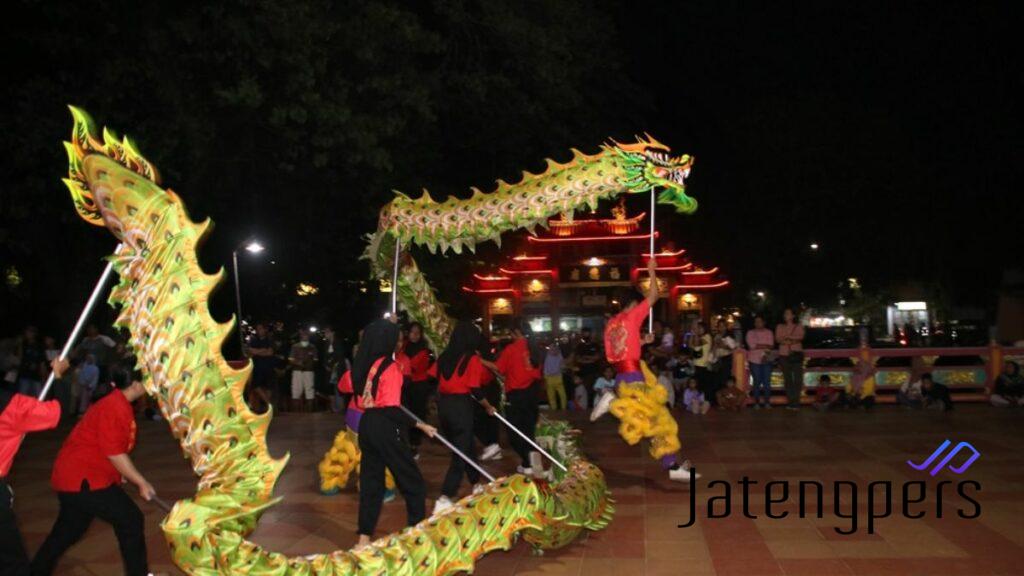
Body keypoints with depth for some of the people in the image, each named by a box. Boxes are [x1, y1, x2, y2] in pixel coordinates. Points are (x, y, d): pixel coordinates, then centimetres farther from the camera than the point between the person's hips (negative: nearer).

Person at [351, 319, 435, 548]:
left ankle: (364, 538, 15)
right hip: (385, 428, -7)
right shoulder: (390, 368, -16)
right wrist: (420, 425, -18)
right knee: (412, 482, 6)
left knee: (371, 481, 14)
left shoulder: (361, 365, 5)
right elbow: (391, 409, -21)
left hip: (366, 425, 8)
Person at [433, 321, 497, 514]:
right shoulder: (472, 359, -8)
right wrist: (488, 406, 4)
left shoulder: (444, 357, 6)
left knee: (465, 447, 21)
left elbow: (436, 380, 8)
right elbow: (475, 389, -10)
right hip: (461, 406, -6)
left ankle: (477, 486, 36)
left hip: (443, 405, 6)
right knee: (461, 453, 0)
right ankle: (444, 499, -9)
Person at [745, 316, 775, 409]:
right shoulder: (750, 333, 5)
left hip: (767, 360, 1)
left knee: (767, 382, -2)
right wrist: (765, 346, -6)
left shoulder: (769, 332, 9)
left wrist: (758, 346, -16)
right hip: (754, 360, -1)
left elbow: (771, 345, -3)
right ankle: (757, 403, 5)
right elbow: (752, 345, -9)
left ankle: (767, 402, 6)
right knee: (757, 382, -1)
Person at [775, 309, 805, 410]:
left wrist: (787, 337, -15)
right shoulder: (780, 327, 13)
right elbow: (777, 339, -1)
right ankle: (790, 402, 6)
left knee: (797, 378, -9)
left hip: (796, 354, -2)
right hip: (784, 355, 2)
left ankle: (796, 402, -7)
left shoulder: (799, 326, 9)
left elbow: (801, 336, -7)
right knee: (787, 379, 1)